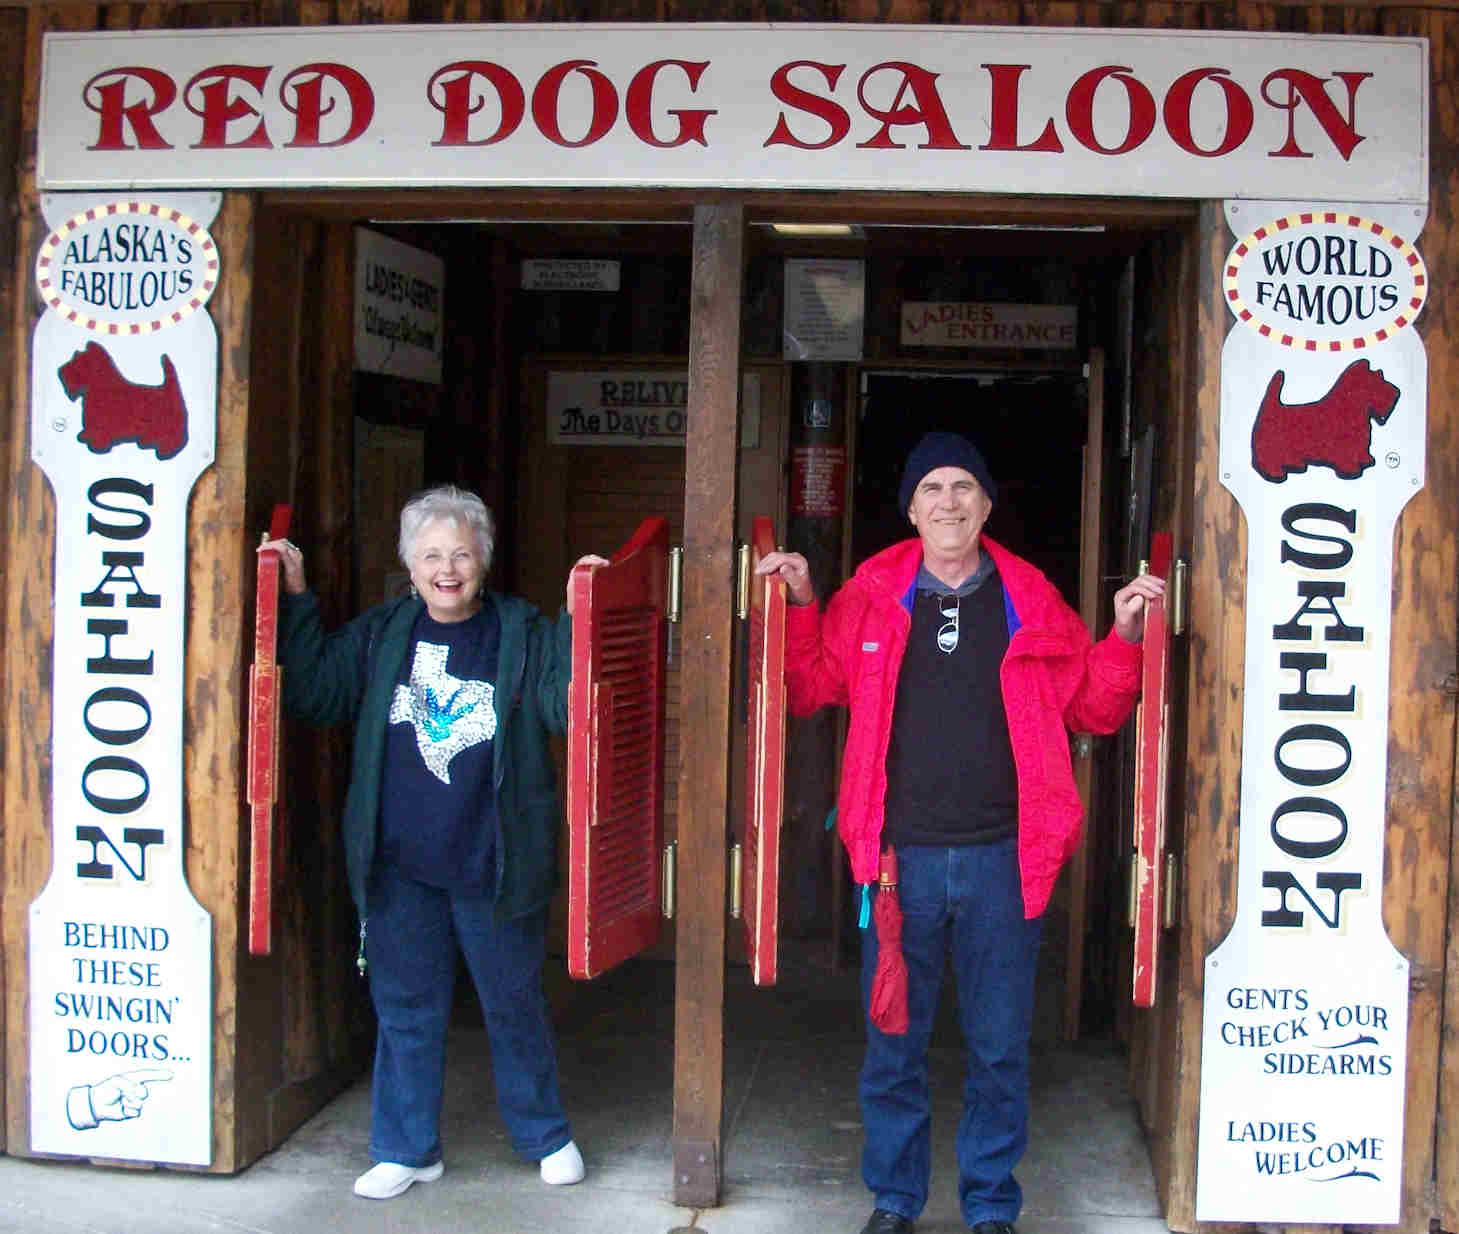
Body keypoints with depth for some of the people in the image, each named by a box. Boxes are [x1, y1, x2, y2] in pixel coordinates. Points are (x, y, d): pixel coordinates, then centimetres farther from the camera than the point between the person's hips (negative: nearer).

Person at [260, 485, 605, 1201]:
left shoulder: (523, 636, -3)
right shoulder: (381, 635, 6)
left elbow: (566, 707, -13)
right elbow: (314, 691, 8)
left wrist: (577, 623, -24)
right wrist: (295, 601, 2)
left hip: (494, 867, -2)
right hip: (400, 868, 2)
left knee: (514, 1006, 12)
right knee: (405, 1009, 12)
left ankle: (544, 1136, 31)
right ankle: (406, 1150, 27)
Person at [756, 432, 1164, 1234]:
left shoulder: (1031, 603, 4)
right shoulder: (870, 596, 4)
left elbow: (1093, 709, 10)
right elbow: (809, 688, 11)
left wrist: (1125, 638, -4)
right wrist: (799, 606, -1)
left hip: (1001, 859, 0)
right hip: (899, 857, 0)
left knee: (1000, 1047, 9)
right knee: (893, 1041, 9)